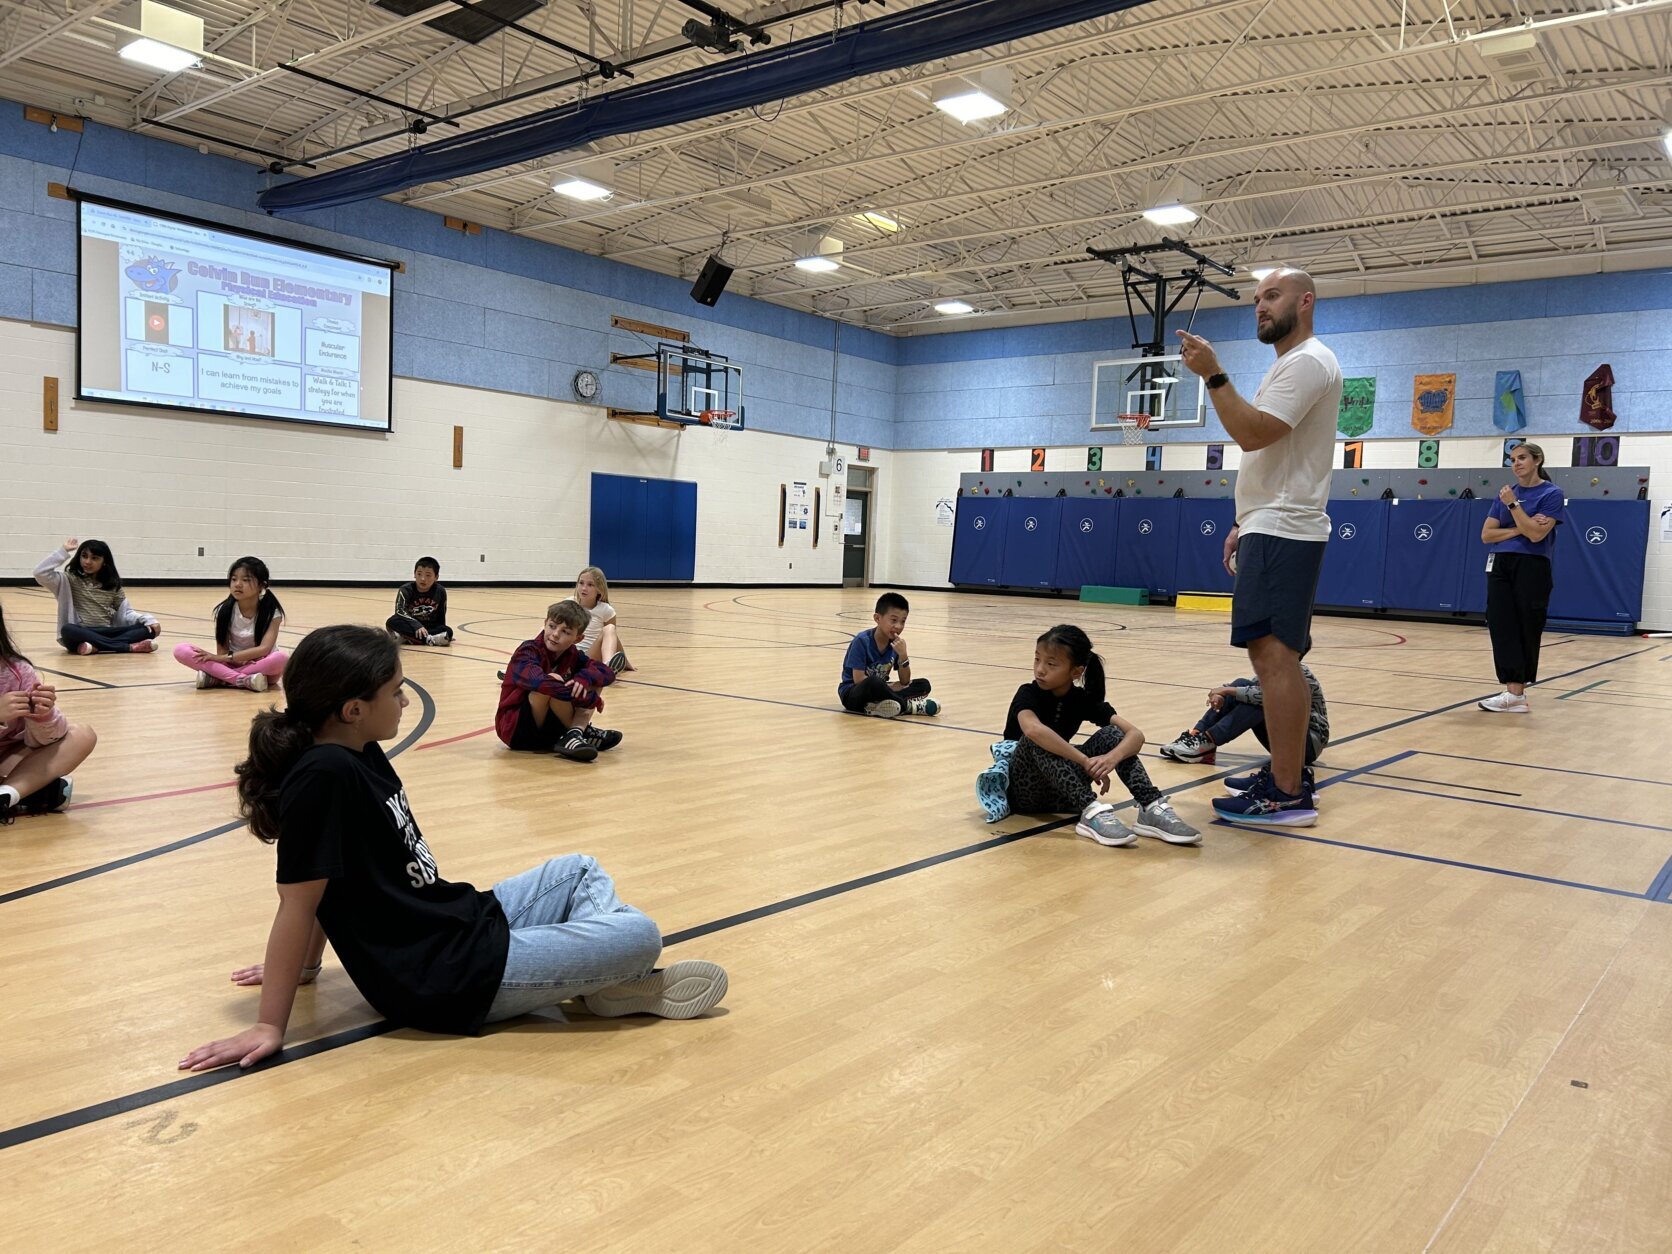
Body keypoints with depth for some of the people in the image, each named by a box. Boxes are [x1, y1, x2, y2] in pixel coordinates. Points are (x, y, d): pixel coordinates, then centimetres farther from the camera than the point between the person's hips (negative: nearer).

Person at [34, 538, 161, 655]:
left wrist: (148, 619, -8)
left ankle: (97, 647, -33)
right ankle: (129, 647, -41)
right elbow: (40, 573, -10)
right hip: (81, 634, -2)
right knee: (68, 630, -39)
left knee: (149, 629, -18)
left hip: (107, 633, 3)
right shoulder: (70, 580, 5)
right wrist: (63, 551, -7)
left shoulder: (112, 584, 13)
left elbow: (125, 612, 10)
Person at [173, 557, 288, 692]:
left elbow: (264, 649, -21)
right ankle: (244, 680, -33)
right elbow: (222, 650, -5)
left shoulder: (272, 612, -11)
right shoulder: (225, 610, -5)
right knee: (180, 650, -19)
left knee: (280, 659, -38)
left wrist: (226, 657, -25)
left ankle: (216, 679, -25)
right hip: (231, 664, 3)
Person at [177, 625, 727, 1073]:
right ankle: (613, 987, 15)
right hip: (452, 979, -10)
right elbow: (298, 904, -21)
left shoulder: (362, 755, 5)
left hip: (465, 922, 10)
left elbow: (335, 882, 14)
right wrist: (270, 1026, -15)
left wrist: (307, 965, 22)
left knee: (579, 870, 24)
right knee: (640, 936, -14)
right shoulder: (323, 777, -24)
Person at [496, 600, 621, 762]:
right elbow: (540, 682, -38)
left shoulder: (572, 655, 1)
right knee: (549, 688, -33)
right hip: (515, 729, -7)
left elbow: (608, 673, -6)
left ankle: (573, 736, -18)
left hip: (548, 727, 7)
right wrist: (591, 699, -32)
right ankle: (583, 732, -14)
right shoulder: (528, 651, -18)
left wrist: (584, 678, -29)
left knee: (593, 680, 0)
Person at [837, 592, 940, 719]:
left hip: (877, 691, 7)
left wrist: (903, 655, -17)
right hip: (853, 694, -7)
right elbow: (859, 679, -21)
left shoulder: (896, 643, 0)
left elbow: (905, 682, -1)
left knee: (923, 685, -6)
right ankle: (908, 706, -17)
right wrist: (888, 687, -11)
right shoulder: (862, 641, -17)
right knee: (873, 683, -40)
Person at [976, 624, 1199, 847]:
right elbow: (1033, 730, -41)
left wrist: (1112, 758, -37)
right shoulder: (1029, 694, -16)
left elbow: (1136, 734, -16)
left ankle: (1152, 809, -25)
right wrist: (1086, 761, -42)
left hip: (1060, 794, 4)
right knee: (1038, 740, -32)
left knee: (1110, 734, -13)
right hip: (1023, 791, -4)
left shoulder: (1085, 699, -4)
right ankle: (1091, 811, -40)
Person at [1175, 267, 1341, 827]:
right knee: (1276, 656, 12)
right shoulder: (1291, 365, 24)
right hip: (1275, 529, 11)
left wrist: (1212, 374, -21)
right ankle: (1287, 776, 18)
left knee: (1274, 654, -13)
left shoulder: (1307, 361, -10)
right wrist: (1245, 524, 22)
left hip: (1280, 534, -11)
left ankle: (1286, 794, -12)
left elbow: (1254, 434, -22)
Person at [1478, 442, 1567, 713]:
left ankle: (1517, 692, 4)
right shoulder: (1506, 493, 11)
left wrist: (1513, 505, -14)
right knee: (1502, 627, -4)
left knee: (1526, 630, -1)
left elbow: (1536, 534, -16)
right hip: (1500, 566, 5)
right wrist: (1518, 529, -9)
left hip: (1532, 567, -5)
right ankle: (1513, 692, -3)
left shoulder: (1552, 494, -4)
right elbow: (1486, 535, 4)